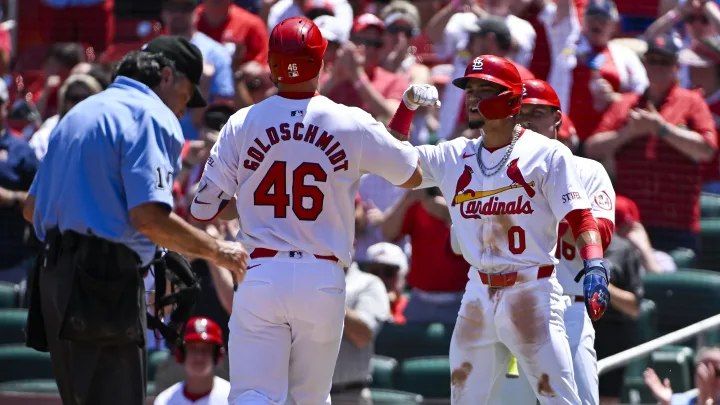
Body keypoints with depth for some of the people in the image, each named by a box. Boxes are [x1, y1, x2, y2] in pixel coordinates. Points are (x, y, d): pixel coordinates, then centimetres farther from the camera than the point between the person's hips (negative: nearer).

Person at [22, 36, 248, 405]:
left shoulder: (77, 114, 22)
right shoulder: (152, 116, -6)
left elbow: (32, 208, 23)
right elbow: (148, 217, -18)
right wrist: (216, 250, -7)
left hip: (54, 278, 9)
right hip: (107, 281, -9)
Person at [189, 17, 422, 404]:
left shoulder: (242, 124, -1)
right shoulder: (352, 124, -3)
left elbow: (203, 209, 4)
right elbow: (413, 175, 11)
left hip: (260, 275, -1)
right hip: (323, 281, 1)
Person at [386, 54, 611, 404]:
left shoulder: (547, 153, -5)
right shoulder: (455, 156, 11)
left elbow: (579, 216, -11)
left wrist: (594, 266, -26)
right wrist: (408, 105, 4)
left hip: (532, 293, -6)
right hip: (479, 294, 6)